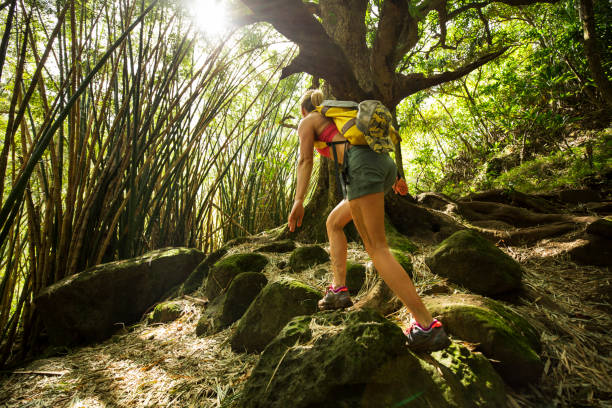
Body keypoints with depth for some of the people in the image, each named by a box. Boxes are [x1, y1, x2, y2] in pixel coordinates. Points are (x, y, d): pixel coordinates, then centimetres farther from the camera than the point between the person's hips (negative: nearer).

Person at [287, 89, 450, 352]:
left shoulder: (307, 122, 17)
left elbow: (305, 160, 1)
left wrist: (299, 200, -7)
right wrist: (394, 176, 33)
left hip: (361, 166, -8)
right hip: (385, 162, 8)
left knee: (376, 247, -12)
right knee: (334, 222, 21)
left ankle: (427, 326, -17)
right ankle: (339, 290, 15)